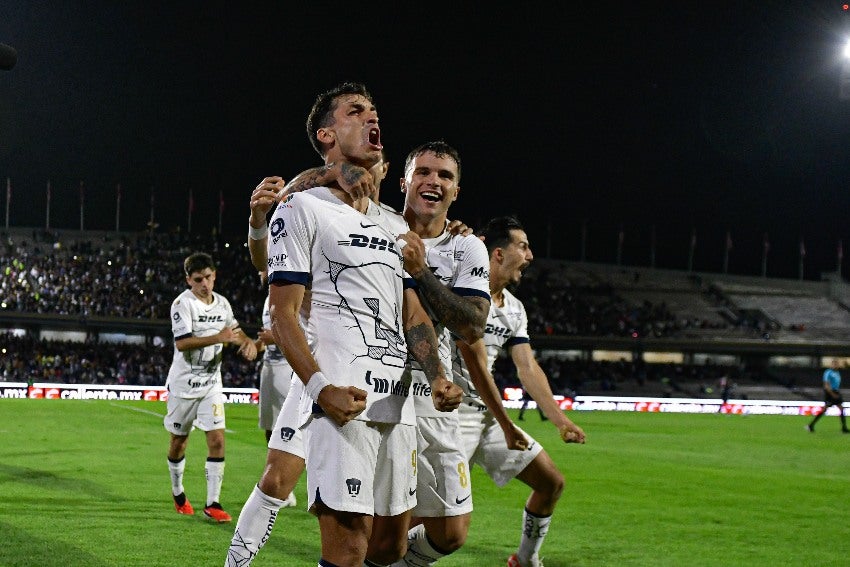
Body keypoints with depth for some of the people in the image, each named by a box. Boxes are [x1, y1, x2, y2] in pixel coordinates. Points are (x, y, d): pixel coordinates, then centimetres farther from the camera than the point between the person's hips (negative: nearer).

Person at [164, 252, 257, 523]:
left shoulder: (222, 303, 4)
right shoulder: (183, 303, -14)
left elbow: (235, 329, 22)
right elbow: (182, 343, -26)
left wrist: (247, 342, 0)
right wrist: (218, 338, -33)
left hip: (211, 383, 4)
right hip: (184, 383, -4)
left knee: (217, 440, -9)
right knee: (179, 441, 10)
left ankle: (212, 503, -6)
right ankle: (178, 493, 32)